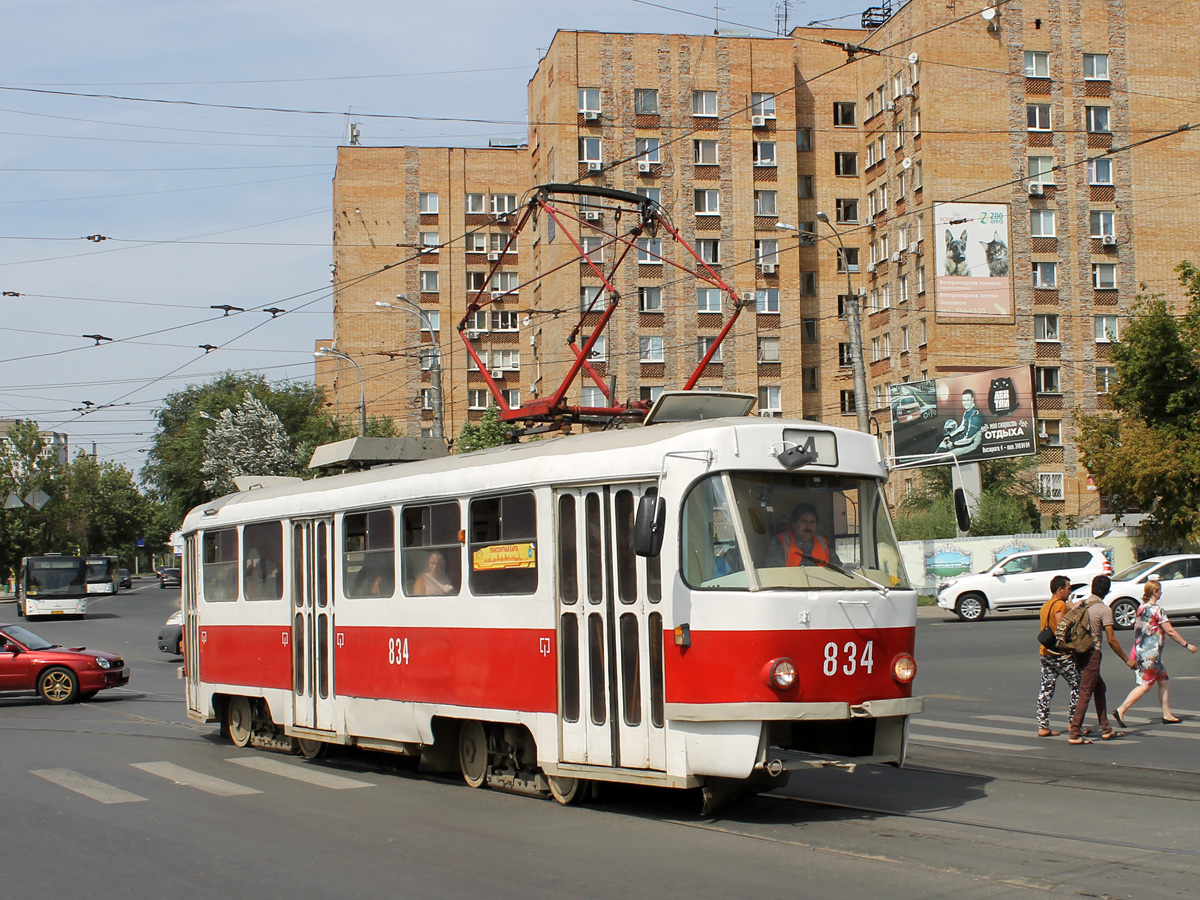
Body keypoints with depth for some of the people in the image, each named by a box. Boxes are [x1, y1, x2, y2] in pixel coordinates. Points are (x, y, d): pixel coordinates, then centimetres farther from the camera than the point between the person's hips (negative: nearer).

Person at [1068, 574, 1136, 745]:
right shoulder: (1104, 610, -10)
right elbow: (1111, 640, -12)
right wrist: (1127, 660, -5)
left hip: (1079, 652, 7)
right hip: (1092, 653, -7)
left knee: (1100, 688, 19)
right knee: (1085, 694, -6)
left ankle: (1106, 729, 24)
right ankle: (1075, 734, -10)